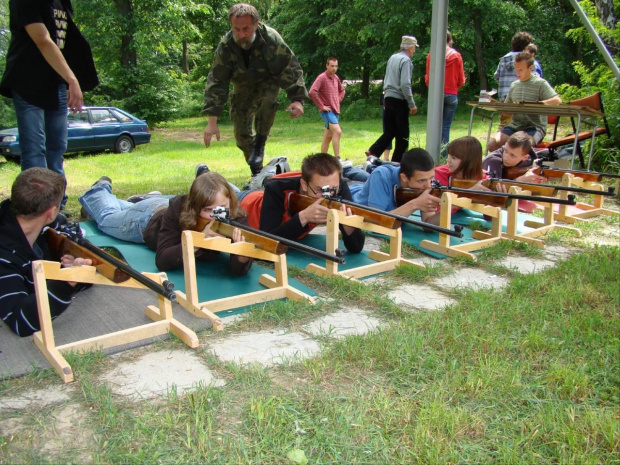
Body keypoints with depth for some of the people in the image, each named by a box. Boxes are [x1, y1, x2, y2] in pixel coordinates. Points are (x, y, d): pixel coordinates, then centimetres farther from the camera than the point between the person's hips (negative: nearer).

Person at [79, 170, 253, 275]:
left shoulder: (237, 218, -41)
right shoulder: (178, 210, -47)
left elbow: (239, 270, -46)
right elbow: (162, 261, -48)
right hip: (152, 215, -2)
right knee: (106, 218, 31)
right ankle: (98, 191, 56)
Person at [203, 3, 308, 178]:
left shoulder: (272, 39, -34)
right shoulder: (225, 47, -28)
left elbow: (291, 68, -28)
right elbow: (216, 82, -27)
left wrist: (297, 99, -42)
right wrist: (212, 121, -32)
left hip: (268, 80, -2)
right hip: (243, 86, 2)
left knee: (267, 99, -36)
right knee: (241, 129, -4)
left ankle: (259, 143, -14)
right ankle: (257, 171, 16)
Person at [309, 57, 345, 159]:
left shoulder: (336, 78, 12)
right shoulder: (322, 77, -11)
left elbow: (342, 90, 30)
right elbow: (312, 92, -22)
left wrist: (338, 100, 13)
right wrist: (321, 106, -19)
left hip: (335, 110, 8)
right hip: (327, 111, -8)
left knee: (328, 136, 11)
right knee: (337, 131, -21)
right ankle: (337, 158, -18)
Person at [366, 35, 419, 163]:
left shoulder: (392, 58, 12)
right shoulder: (406, 60, -12)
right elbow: (405, 84, -20)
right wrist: (412, 104, -16)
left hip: (388, 98, 8)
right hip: (400, 100, -8)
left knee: (389, 131, 14)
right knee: (402, 134, 3)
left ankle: (373, 151, 1)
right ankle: (397, 162, 8)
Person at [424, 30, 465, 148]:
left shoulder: (431, 55, -3)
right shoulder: (456, 56, -1)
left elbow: (428, 79, 0)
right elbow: (461, 80, 3)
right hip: (452, 94, 1)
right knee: (446, 126, 3)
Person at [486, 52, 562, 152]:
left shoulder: (540, 84, 0)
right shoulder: (514, 85, 16)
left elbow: (558, 100, -12)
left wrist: (540, 103, -29)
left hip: (534, 126, -5)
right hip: (514, 125, 5)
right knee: (492, 144, -21)